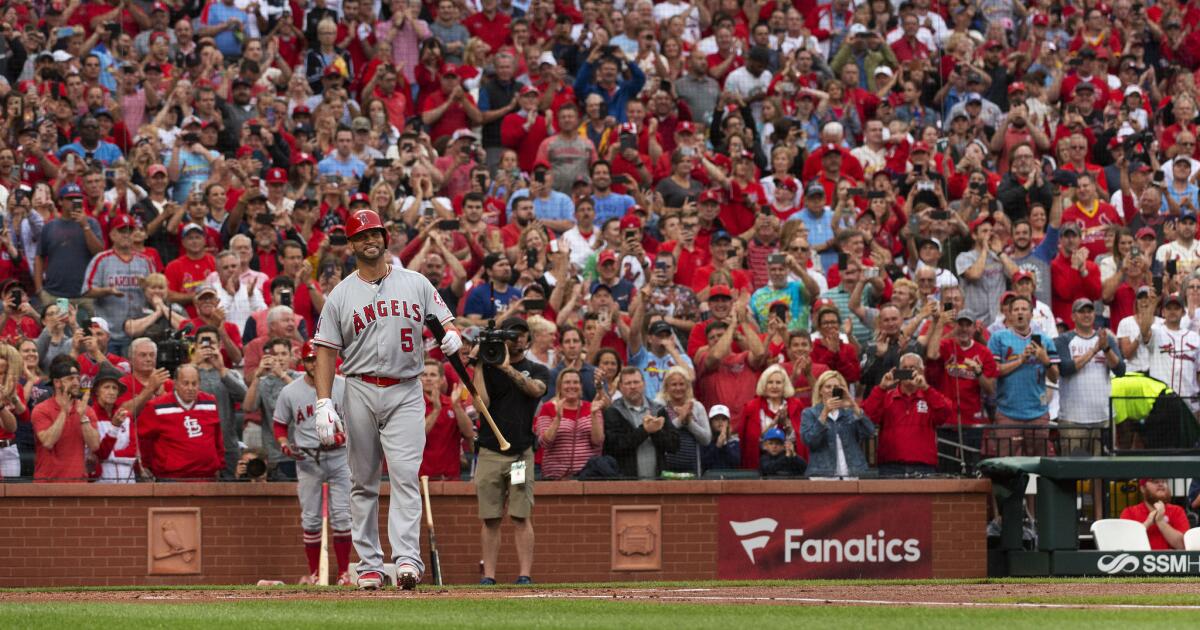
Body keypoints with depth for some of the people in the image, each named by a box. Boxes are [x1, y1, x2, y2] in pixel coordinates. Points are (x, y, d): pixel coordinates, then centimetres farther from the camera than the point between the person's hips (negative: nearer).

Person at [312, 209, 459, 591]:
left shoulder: (416, 284, 9)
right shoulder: (341, 295, 6)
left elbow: (447, 325, 11)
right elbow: (326, 351, 4)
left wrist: (451, 338, -15)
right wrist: (324, 403, -7)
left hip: (405, 393, -1)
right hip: (360, 392, 1)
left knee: (405, 475, -13)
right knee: (364, 482, 4)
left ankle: (407, 559, -22)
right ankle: (369, 563, 9)